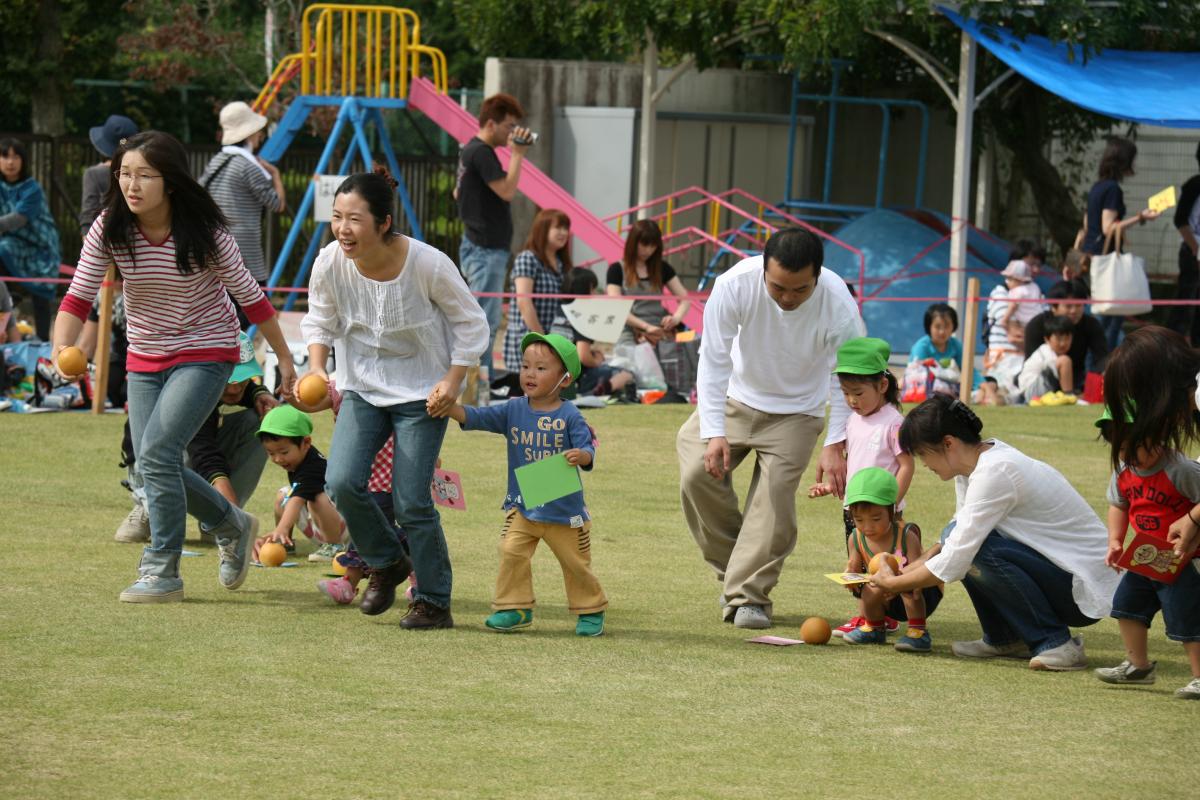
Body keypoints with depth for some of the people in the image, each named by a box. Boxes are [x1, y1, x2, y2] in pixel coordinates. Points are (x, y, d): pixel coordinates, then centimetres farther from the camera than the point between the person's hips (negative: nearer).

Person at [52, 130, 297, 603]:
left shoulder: (204, 232, -19)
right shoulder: (109, 231, -13)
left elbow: (248, 295, -8)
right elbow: (78, 297, -14)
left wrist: (284, 358, -1)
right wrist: (63, 347, -34)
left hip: (205, 354, -5)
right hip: (145, 359, 5)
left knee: (157, 453, -20)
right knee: (153, 466, 7)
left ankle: (162, 573, -10)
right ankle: (232, 526, 33)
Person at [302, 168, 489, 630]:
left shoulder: (428, 264, -23)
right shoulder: (330, 264, -15)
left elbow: (470, 323, -7)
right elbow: (320, 322, 3)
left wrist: (453, 380, -13)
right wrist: (317, 369, -13)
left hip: (421, 393, -3)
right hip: (362, 388, 3)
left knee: (411, 502, -8)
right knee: (342, 482, -15)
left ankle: (434, 603, 11)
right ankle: (386, 563, 14)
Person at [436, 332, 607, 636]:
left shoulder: (569, 415, -10)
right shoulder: (513, 410, -1)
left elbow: (588, 449, -12)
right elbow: (477, 417, -8)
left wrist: (581, 456, -36)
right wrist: (448, 408, -23)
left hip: (564, 507, -3)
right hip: (521, 506, 3)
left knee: (576, 563, 9)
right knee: (512, 551, -13)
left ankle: (591, 611, 27)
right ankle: (515, 608, -2)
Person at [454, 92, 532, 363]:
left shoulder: (469, 150, 15)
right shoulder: (481, 152, -16)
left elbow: (458, 192, 28)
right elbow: (507, 191, -24)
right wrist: (517, 154, -19)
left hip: (478, 247, 11)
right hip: (486, 250, -11)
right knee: (486, 323, -10)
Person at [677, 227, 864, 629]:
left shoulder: (839, 307, -30)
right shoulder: (735, 285, -30)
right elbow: (714, 359, -23)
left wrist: (835, 445, -26)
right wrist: (713, 433, -28)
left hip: (796, 411, -1)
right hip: (736, 396, 1)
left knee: (774, 497, -15)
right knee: (697, 473, -14)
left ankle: (749, 595, -5)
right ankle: (731, 569, 6)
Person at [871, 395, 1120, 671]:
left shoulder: (994, 473, -24)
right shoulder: (981, 458, 4)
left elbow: (953, 564, -23)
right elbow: (957, 534, 17)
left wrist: (893, 583, -10)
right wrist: (925, 559, -2)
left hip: (1084, 588, -9)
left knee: (977, 548, -26)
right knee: (958, 536, 4)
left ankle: (1056, 643, -15)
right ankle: (1004, 640, 11)